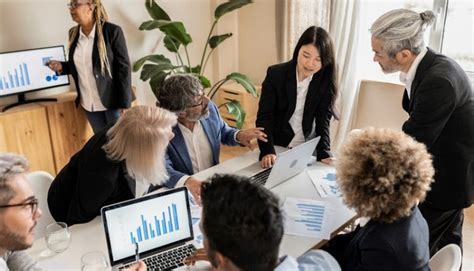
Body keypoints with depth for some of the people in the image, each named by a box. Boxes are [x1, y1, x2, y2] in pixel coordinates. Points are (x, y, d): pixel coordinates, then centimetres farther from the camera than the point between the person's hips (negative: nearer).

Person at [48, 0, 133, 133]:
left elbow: (124, 68, -12)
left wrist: (124, 104, -16)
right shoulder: (73, 33, 6)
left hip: (112, 101, -5)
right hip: (89, 103, 6)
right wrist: (61, 67, -3)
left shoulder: (112, 31, -12)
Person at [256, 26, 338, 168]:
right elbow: (264, 116, -15)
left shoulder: (325, 81, -6)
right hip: (278, 147, -1)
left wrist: (325, 153, -25)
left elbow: (323, 119, -9)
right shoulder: (275, 74, -11)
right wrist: (268, 151, -29)